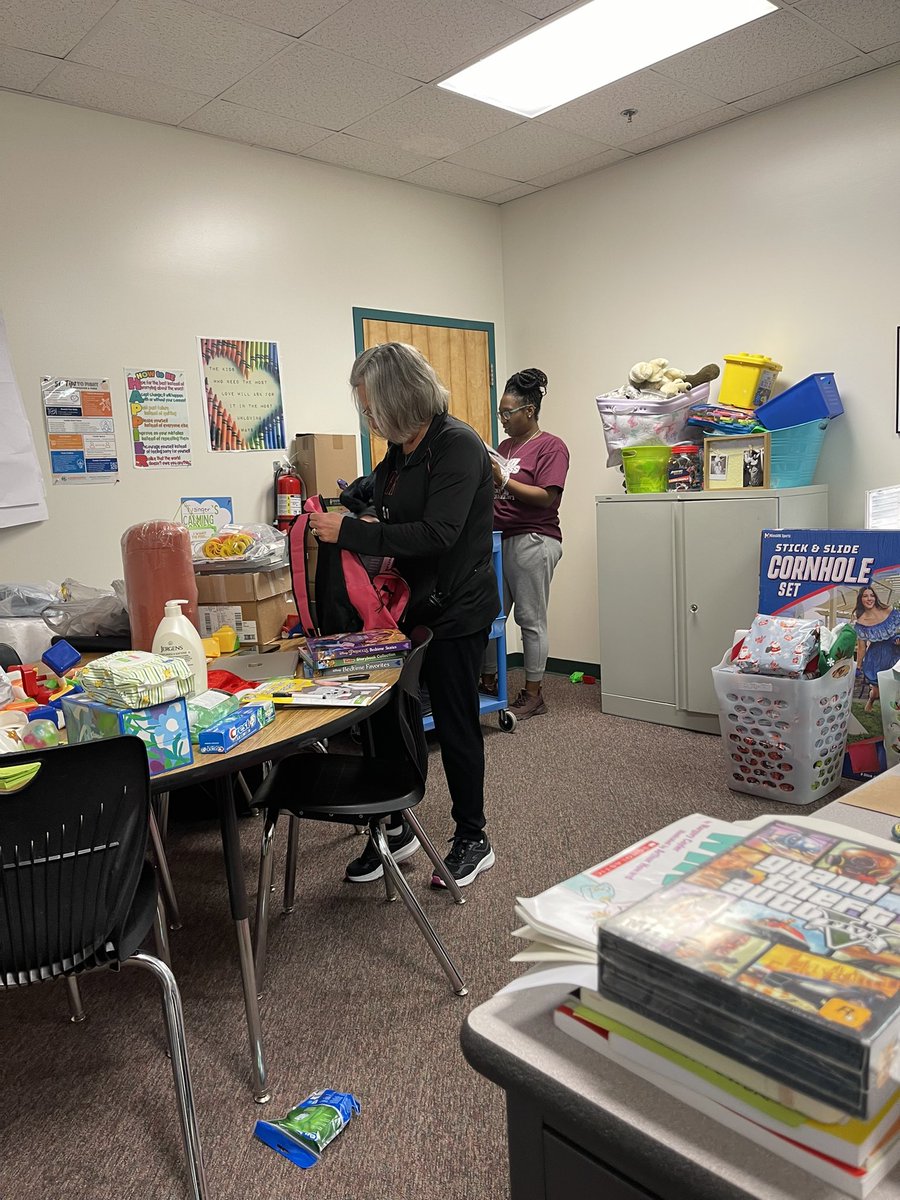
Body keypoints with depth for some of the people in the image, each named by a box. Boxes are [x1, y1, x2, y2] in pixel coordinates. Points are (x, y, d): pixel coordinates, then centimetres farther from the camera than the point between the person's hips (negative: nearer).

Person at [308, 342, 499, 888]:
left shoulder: (458, 445, -17)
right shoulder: (400, 451, 8)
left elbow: (437, 534, -26)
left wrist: (349, 531, -24)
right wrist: (343, 523, 2)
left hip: (457, 610, -8)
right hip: (411, 603, 8)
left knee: (456, 725, 4)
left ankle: (473, 840, 24)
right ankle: (394, 828, 29)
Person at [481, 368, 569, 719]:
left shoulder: (551, 446, -6)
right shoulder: (505, 445, 16)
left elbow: (547, 498, -15)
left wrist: (502, 480, -17)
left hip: (533, 541, -7)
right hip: (499, 539, 7)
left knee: (530, 619, 0)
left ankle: (534, 694, 11)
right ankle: (488, 682, 22)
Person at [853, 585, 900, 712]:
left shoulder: (889, 611, -8)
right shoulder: (860, 623, -9)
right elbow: (861, 648, -3)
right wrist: (858, 666, 0)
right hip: (875, 658, -1)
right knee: (877, 691, 4)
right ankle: (871, 699, 41)